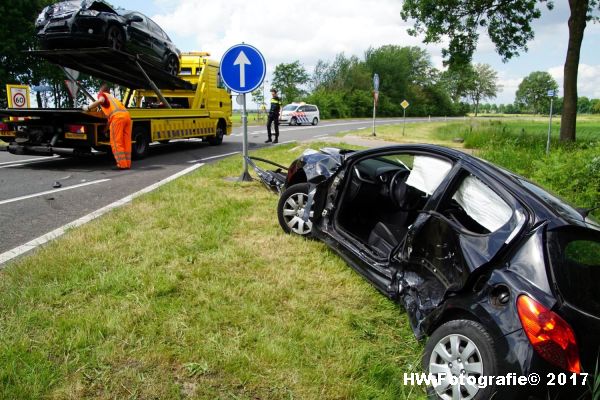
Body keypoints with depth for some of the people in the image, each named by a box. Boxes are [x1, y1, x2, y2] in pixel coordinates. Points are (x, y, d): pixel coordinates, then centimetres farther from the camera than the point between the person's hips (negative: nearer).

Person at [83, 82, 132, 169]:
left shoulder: (101, 94, 17)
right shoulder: (111, 96, 38)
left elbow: (101, 100, -9)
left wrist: (88, 107, 2)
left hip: (117, 117, -7)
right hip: (127, 115, 7)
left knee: (116, 142, -2)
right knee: (126, 141, 9)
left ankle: (122, 164, -7)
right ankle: (127, 164, 9)